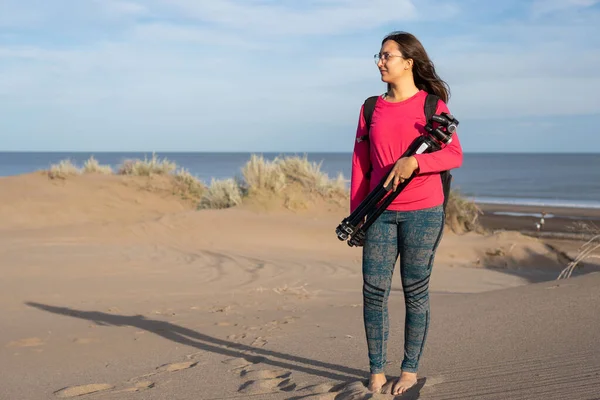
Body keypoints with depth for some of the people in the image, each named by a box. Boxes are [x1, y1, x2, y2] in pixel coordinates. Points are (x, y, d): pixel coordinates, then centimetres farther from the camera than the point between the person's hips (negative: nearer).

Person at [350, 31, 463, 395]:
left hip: (423, 211, -3)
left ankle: (411, 371, 17)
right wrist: (356, 215, 7)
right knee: (374, 291, -1)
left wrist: (414, 161, -24)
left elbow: (455, 155, -8)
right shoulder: (372, 108, 9)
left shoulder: (432, 105, -1)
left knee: (416, 292, 4)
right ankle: (377, 371, 11)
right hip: (381, 213, 3)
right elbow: (360, 164, 10)